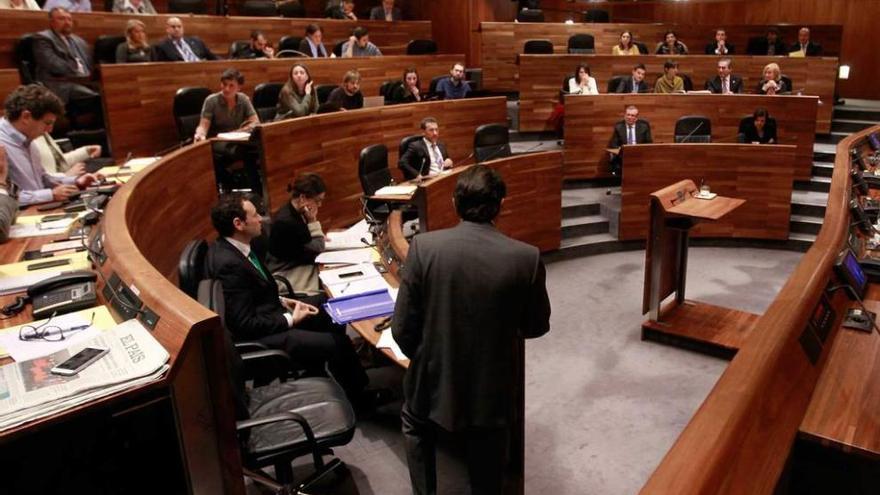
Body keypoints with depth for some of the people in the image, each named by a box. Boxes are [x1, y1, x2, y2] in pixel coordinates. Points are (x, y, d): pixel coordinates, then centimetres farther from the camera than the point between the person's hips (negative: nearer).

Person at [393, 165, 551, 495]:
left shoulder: (424, 246, -17)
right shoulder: (527, 257, -16)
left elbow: (402, 329, -11)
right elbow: (536, 327, -1)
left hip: (435, 383, 0)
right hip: (494, 391, 0)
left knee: (415, 426, 34)